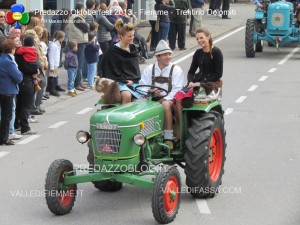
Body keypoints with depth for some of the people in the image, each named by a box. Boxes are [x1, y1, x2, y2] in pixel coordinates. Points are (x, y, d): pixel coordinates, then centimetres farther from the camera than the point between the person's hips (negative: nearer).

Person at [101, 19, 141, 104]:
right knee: (127, 96, -35)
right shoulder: (113, 51, -3)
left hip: (133, 82, 5)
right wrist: (124, 80, -9)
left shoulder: (133, 49, 15)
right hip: (119, 83, -5)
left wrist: (133, 80, 1)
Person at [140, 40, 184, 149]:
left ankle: (169, 138, -34)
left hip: (169, 99, -2)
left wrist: (165, 99, -17)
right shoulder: (149, 70, 15)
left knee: (165, 105, -38)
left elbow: (177, 90, -3)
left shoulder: (176, 70, 7)